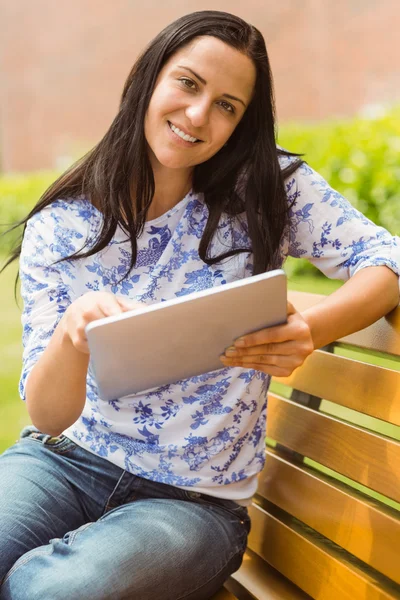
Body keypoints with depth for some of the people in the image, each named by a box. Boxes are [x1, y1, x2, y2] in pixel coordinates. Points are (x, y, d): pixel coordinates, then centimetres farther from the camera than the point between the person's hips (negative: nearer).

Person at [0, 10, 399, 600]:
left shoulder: (270, 188, -4)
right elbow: (49, 416, -8)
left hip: (194, 500, -1)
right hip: (65, 461, 2)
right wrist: (71, 333, -31)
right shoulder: (58, 228, -3)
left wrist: (310, 330, -29)